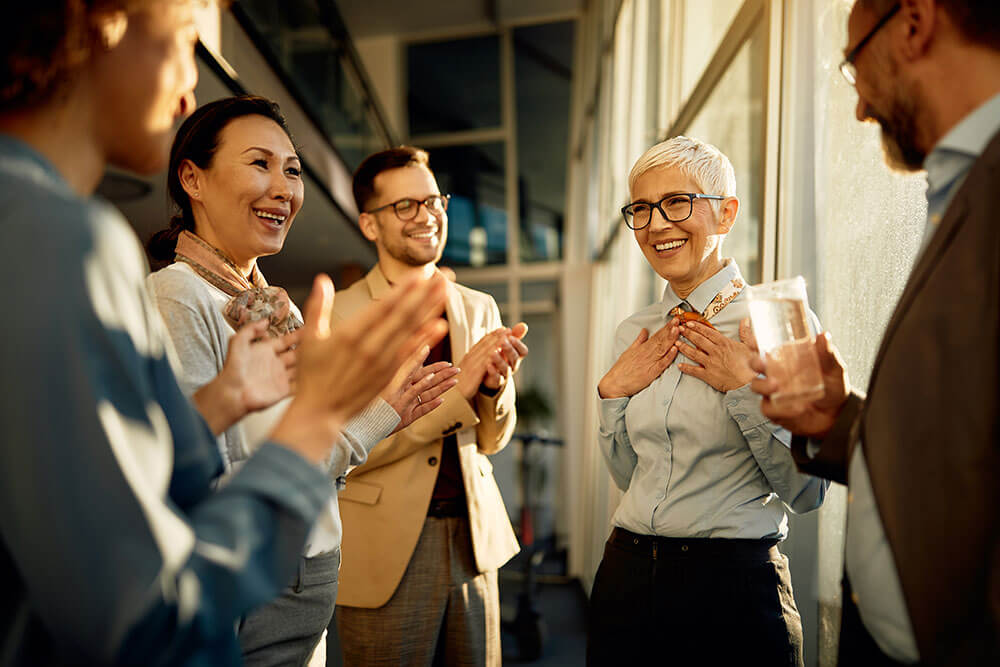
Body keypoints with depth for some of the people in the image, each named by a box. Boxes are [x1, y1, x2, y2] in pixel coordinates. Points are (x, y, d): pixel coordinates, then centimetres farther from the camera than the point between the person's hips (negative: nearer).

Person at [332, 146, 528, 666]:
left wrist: (495, 383, -13)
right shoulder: (338, 317, -8)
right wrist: (456, 386, -23)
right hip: (386, 551, -4)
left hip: (473, 537, 5)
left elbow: (491, 439, 9)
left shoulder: (479, 308, 7)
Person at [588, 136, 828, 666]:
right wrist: (612, 393, -2)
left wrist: (748, 389, -19)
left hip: (733, 583, -5)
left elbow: (807, 492, -10)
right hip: (626, 577, 5)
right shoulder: (633, 333, 6)